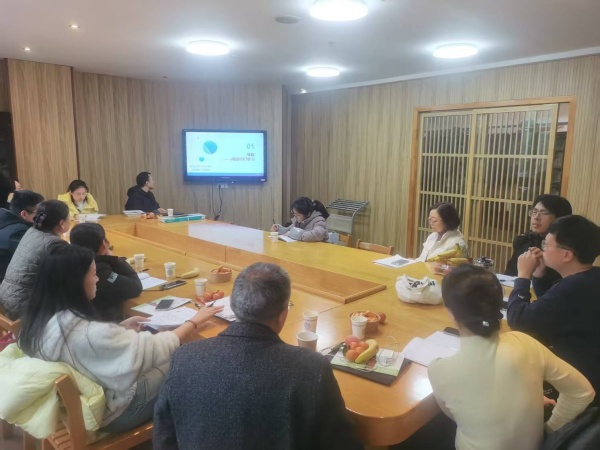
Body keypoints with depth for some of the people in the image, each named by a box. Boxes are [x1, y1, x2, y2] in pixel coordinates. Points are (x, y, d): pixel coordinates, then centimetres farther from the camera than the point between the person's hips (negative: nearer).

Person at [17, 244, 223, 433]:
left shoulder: (38, 318, -10)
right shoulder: (89, 334, -37)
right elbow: (155, 348, -26)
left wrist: (121, 329, 0)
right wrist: (194, 321, -14)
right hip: (107, 414, -8)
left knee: (163, 364, 17)